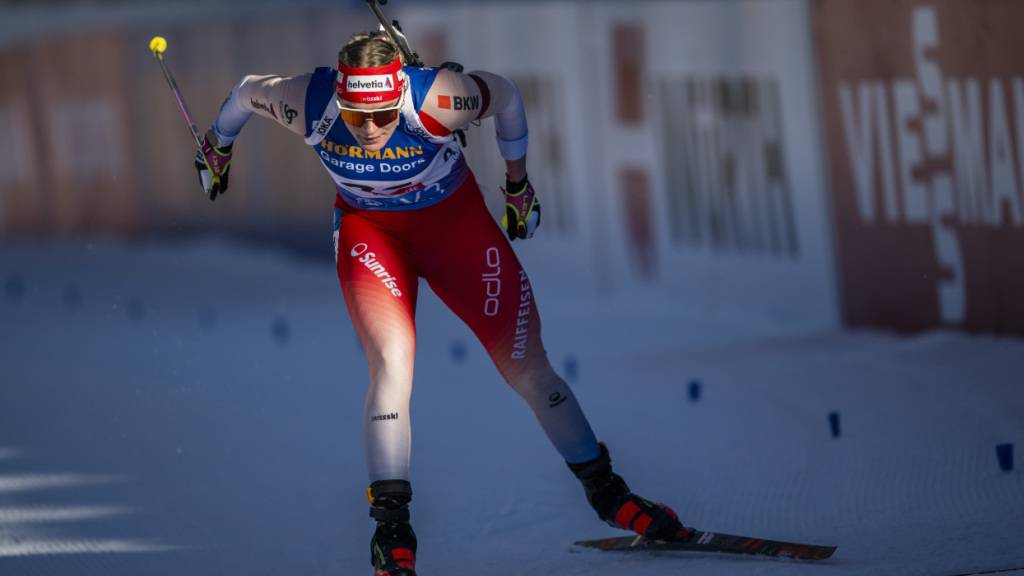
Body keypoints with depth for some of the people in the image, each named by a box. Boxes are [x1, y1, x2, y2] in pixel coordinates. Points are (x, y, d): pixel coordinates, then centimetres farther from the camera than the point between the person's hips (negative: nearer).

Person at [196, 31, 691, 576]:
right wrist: (217, 147, 15)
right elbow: (248, 90, -7)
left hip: (455, 219, 0)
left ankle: (604, 490, 16)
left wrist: (518, 183, 3)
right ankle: (391, 521, -14)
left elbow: (504, 94, -13)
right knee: (392, 361, -23)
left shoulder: (435, 99, -34)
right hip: (368, 230, 0)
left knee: (526, 364, -1)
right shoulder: (309, 105, -29)